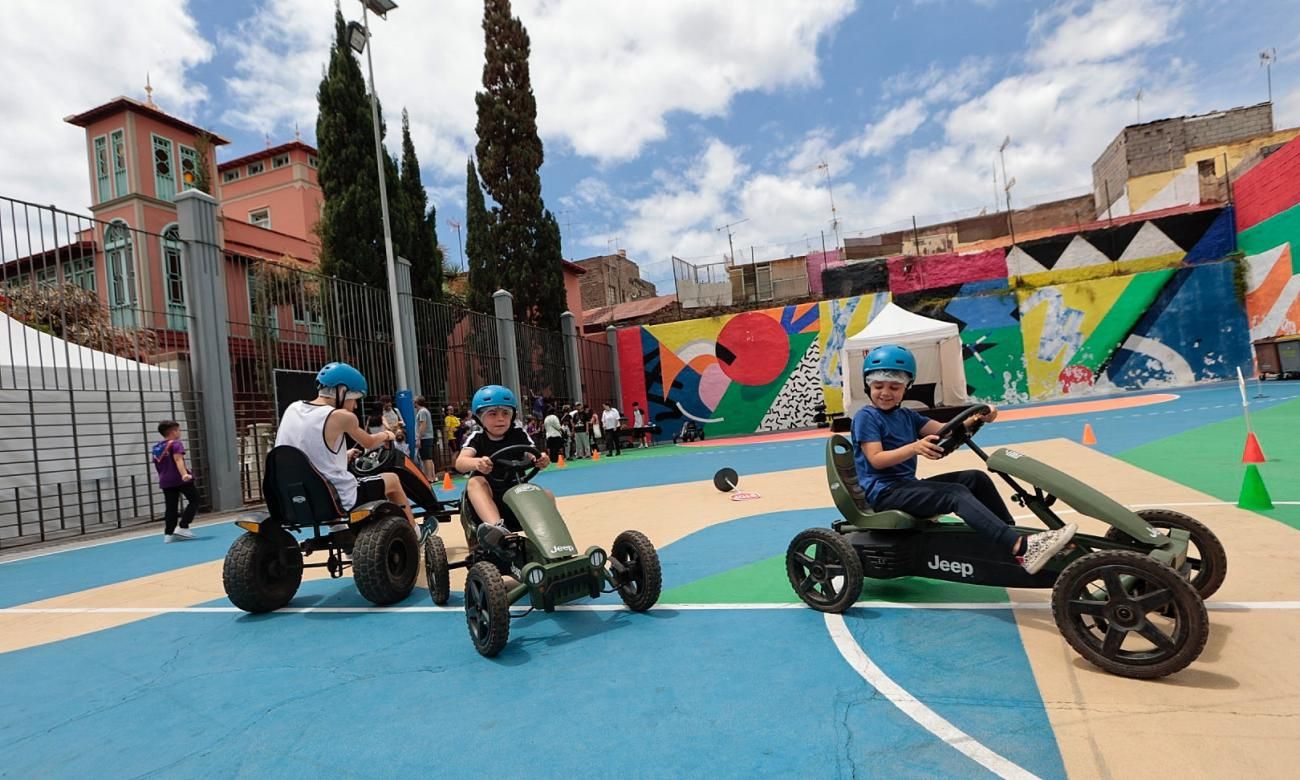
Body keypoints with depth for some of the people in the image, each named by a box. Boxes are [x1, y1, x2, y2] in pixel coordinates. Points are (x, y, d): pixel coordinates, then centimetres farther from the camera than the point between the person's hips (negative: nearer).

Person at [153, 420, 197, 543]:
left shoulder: (156, 448, 15)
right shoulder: (176, 444, -7)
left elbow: (158, 466, 22)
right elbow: (178, 460, -22)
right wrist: (184, 474, -34)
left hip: (165, 481, 7)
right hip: (180, 479, -7)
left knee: (171, 508, 10)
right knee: (194, 500, 6)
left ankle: (168, 534, 7)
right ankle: (182, 527, -3)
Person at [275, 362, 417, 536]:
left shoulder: (292, 409, 4)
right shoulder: (340, 417, -14)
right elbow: (369, 443, 5)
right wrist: (386, 435, 26)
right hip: (341, 503, -6)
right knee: (391, 480, 16)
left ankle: (338, 528, 39)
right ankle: (415, 533, 31)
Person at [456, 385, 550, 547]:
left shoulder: (519, 435, 0)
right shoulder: (476, 438, -6)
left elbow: (533, 457, -10)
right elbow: (460, 463, -24)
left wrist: (542, 461, -37)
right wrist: (476, 463, -49)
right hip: (489, 493, -2)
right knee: (475, 482, -34)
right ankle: (496, 526, -54)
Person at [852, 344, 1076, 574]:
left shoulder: (906, 416, 15)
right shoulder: (866, 417, -7)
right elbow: (876, 459, -19)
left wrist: (976, 419, -15)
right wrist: (914, 447, -32)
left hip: (909, 485, 8)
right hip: (885, 492, -8)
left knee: (975, 478, 0)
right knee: (956, 494, -24)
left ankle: (1012, 533, 6)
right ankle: (1021, 548, -37)